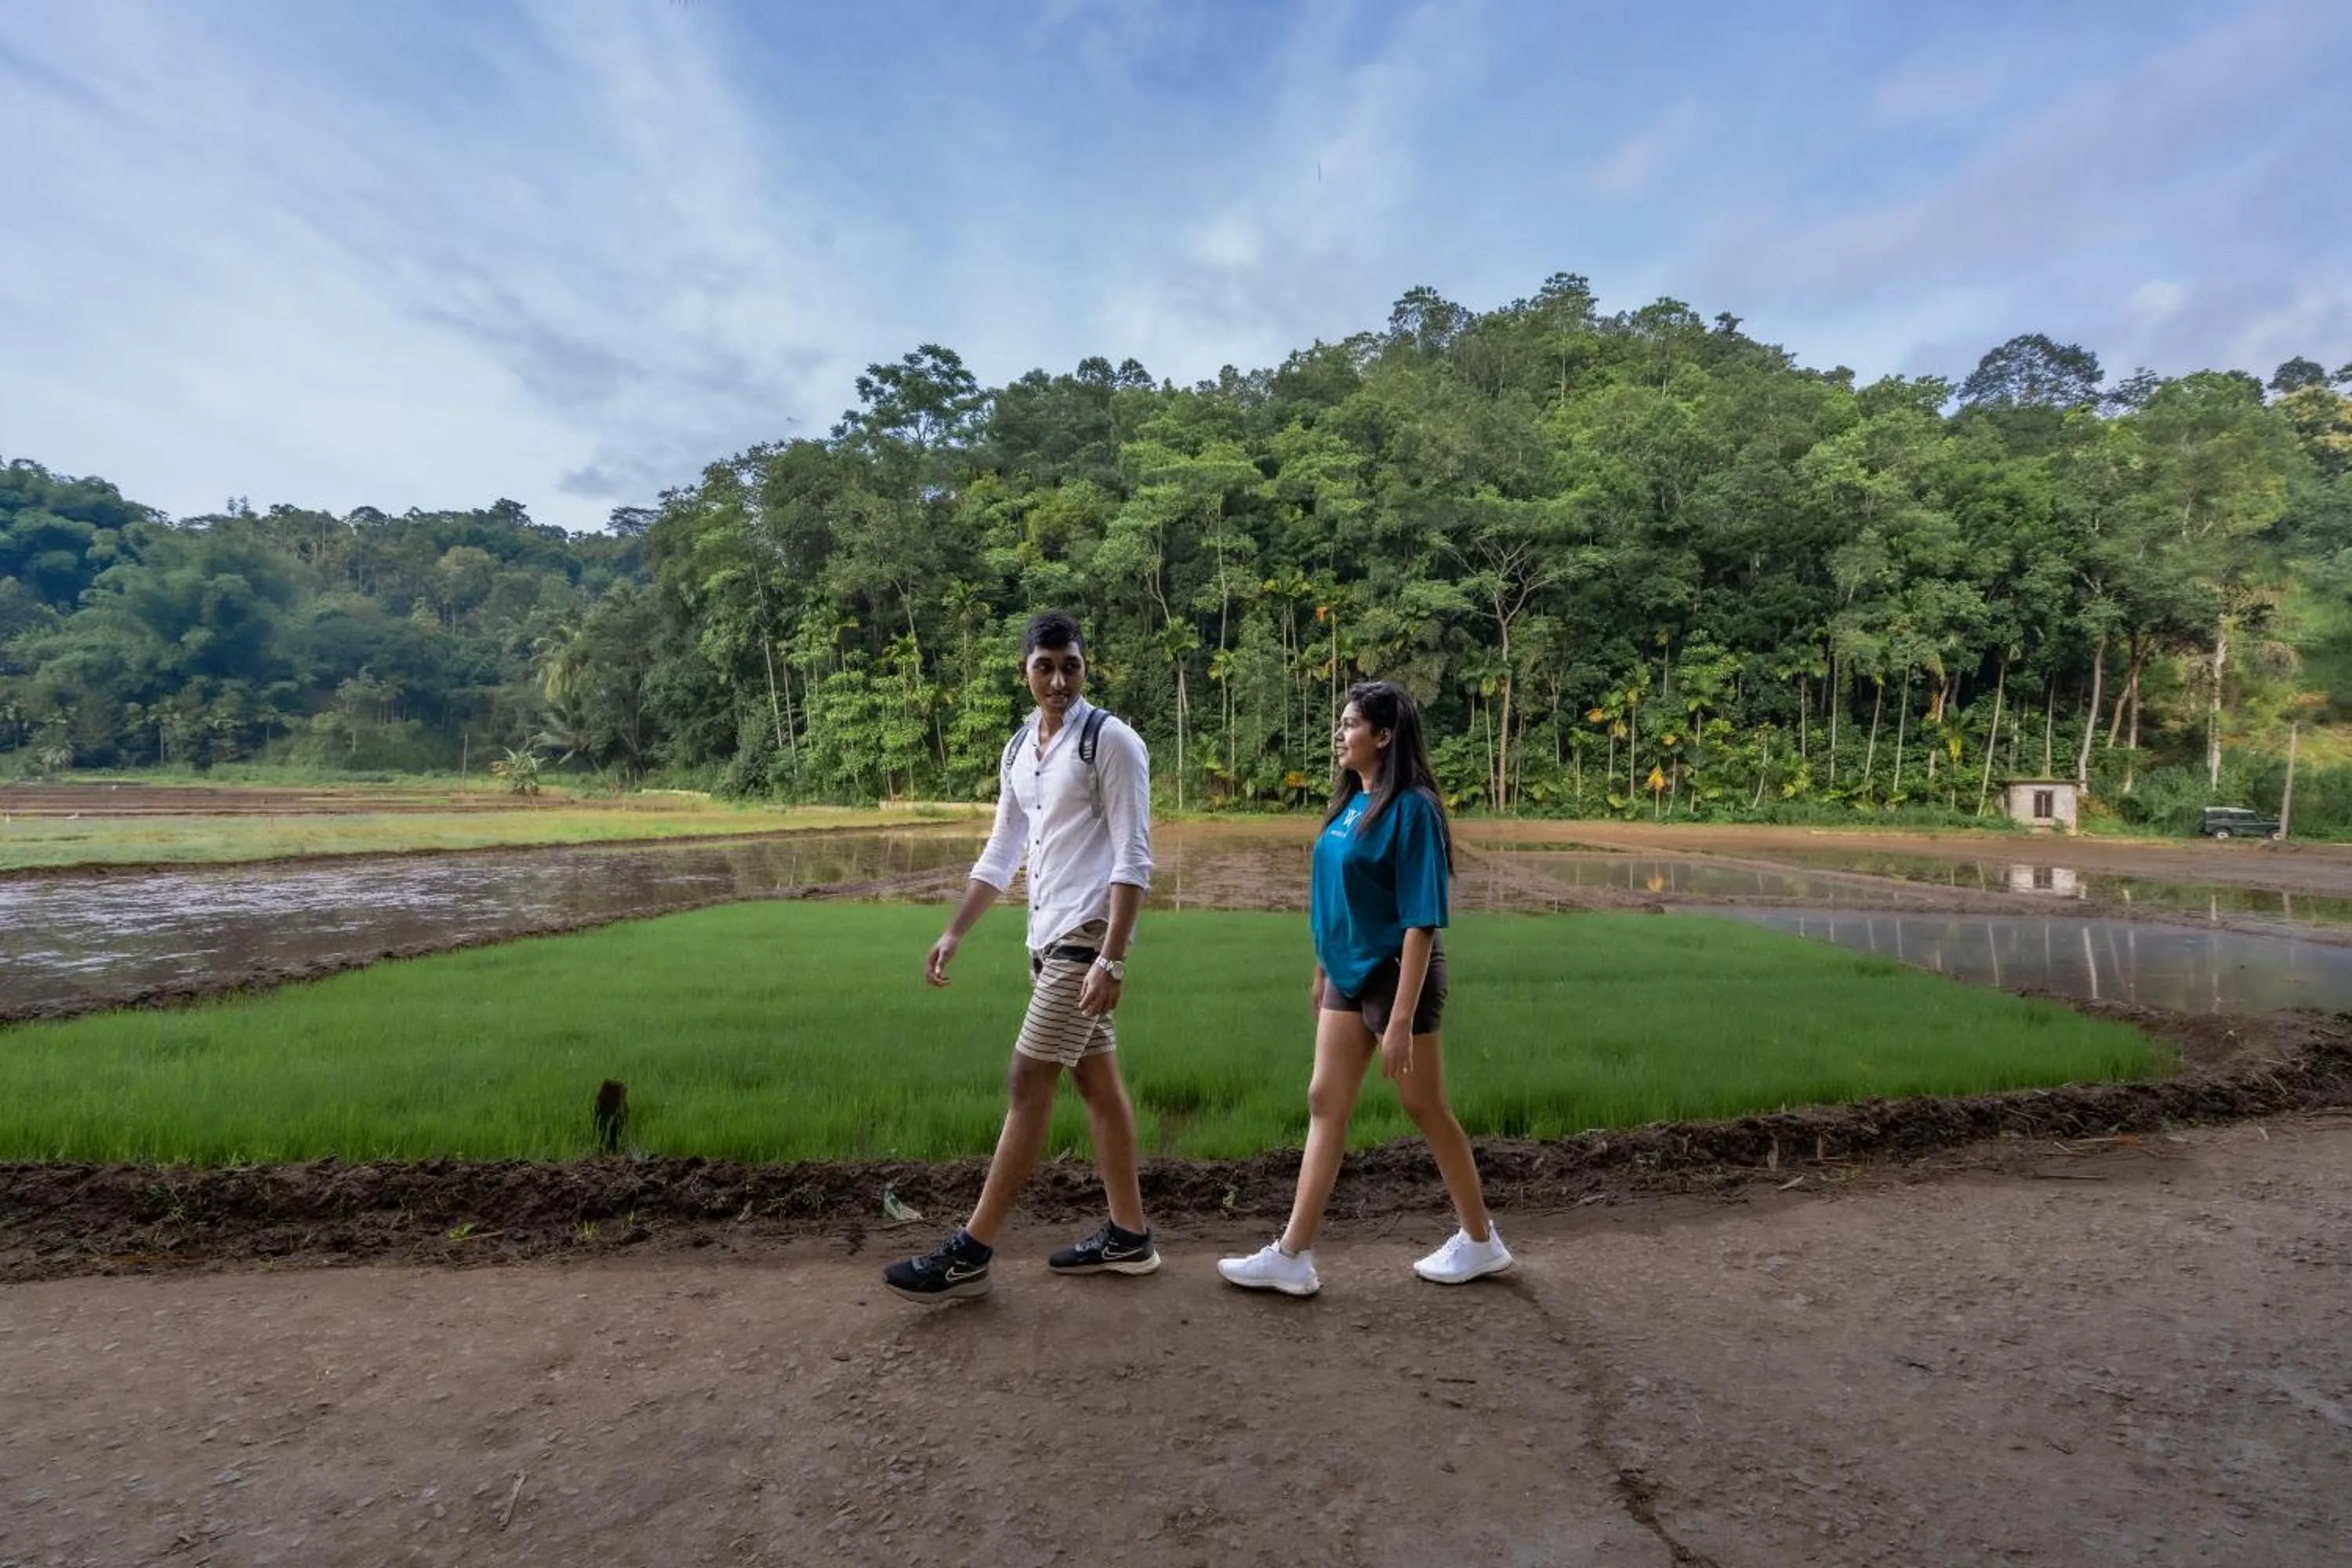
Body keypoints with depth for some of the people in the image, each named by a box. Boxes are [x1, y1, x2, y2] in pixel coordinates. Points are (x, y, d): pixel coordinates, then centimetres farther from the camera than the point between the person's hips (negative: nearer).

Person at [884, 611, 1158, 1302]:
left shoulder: (1111, 740, -11)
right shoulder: (1018, 751, 12)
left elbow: (1134, 860, -16)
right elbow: (1000, 855, 18)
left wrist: (1112, 959, -23)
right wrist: (954, 932, 13)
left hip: (1088, 936, -8)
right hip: (1047, 938, 8)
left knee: (1028, 1082, -6)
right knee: (1097, 1081, 12)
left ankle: (970, 1253, 3)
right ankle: (1128, 1235, 23)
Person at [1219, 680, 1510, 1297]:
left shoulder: (1410, 808, -18)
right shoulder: (1351, 802, 6)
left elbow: (1421, 921, -21)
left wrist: (1401, 1019, -23)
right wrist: (1323, 972, 18)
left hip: (1395, 976, -8)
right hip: (1347, 975, 8)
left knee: (1426, 1110, 8)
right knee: (1324, 1105, 8)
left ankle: (1481, 1241, 30)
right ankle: (1293, 1256, 17)